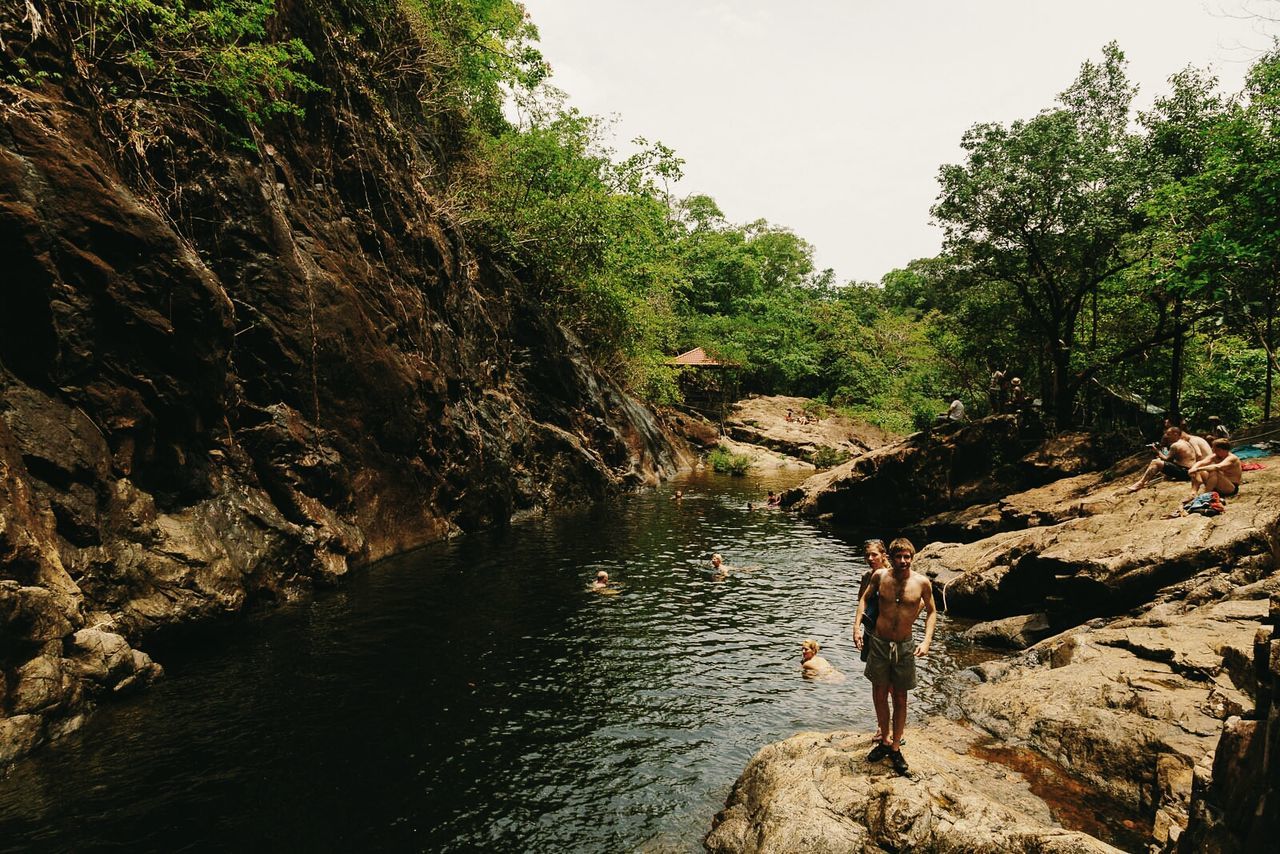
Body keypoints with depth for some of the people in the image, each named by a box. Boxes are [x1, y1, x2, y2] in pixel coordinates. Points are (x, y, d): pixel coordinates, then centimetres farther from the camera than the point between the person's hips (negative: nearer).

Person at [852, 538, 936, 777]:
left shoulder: (922, 582, -10)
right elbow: (864, 598, 8)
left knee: (900, 698, 9)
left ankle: (896, 748, 23)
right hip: (878, 642, 1)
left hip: (904, 646, -1)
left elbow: (931, 611, 5)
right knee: (879, 695, 10)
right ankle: (885, 741, 29)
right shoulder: (880, 576, -8)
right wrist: (857, 627, -2)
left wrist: (927, 641, -6)